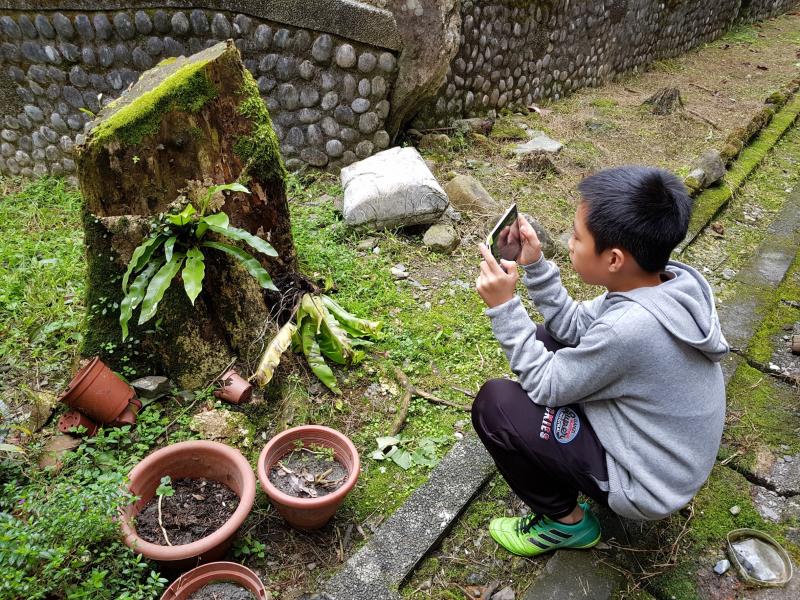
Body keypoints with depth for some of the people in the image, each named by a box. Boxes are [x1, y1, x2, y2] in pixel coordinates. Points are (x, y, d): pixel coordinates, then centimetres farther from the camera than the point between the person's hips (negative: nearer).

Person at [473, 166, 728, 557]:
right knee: (546, 341, 7)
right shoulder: (672, 280, -12)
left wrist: (503, 306, -23)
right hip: (653, 439, 8)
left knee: (492, 405, -15)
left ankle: (567, 522, 7)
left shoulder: (630, 328, -37)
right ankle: (568, 461, 20)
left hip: (647, 483, -8)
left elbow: (545, 386, -21)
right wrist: (534, 265, -9)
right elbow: (575, 327, 0)